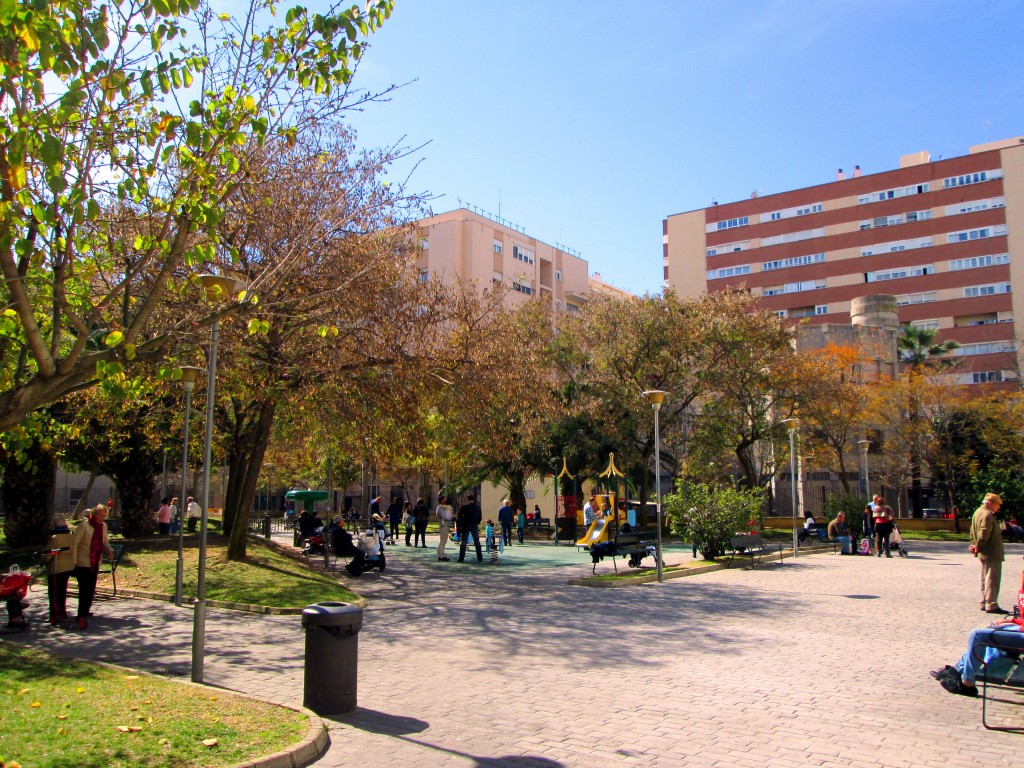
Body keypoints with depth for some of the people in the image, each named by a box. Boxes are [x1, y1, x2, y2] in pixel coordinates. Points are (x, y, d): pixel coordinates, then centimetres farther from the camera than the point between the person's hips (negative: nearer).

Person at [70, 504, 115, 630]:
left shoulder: (104, 526, 8)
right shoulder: (84, 525, -13)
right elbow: (74, 543, -13)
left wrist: (109, 550, -4)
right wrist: (74, 562, -17)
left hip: (95, 563, 7)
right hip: (83, 563, -7)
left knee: (91, 589, 14)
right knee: (84, 589, -10)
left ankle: (85, 611, 27)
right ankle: (81, 615, -8)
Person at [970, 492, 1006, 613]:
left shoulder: (978, 512, 14)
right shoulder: (987, 515, -18)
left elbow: (973, 531, 18)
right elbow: (984, 535, -24)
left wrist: (974, 545, 12)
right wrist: (978, 548, -15)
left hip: (984, 554, 10)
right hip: (992, 553, -10)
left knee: (985, 579, 14)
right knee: (992, 579, -7)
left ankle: (984, 603, 19)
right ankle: (991, 605, -6)